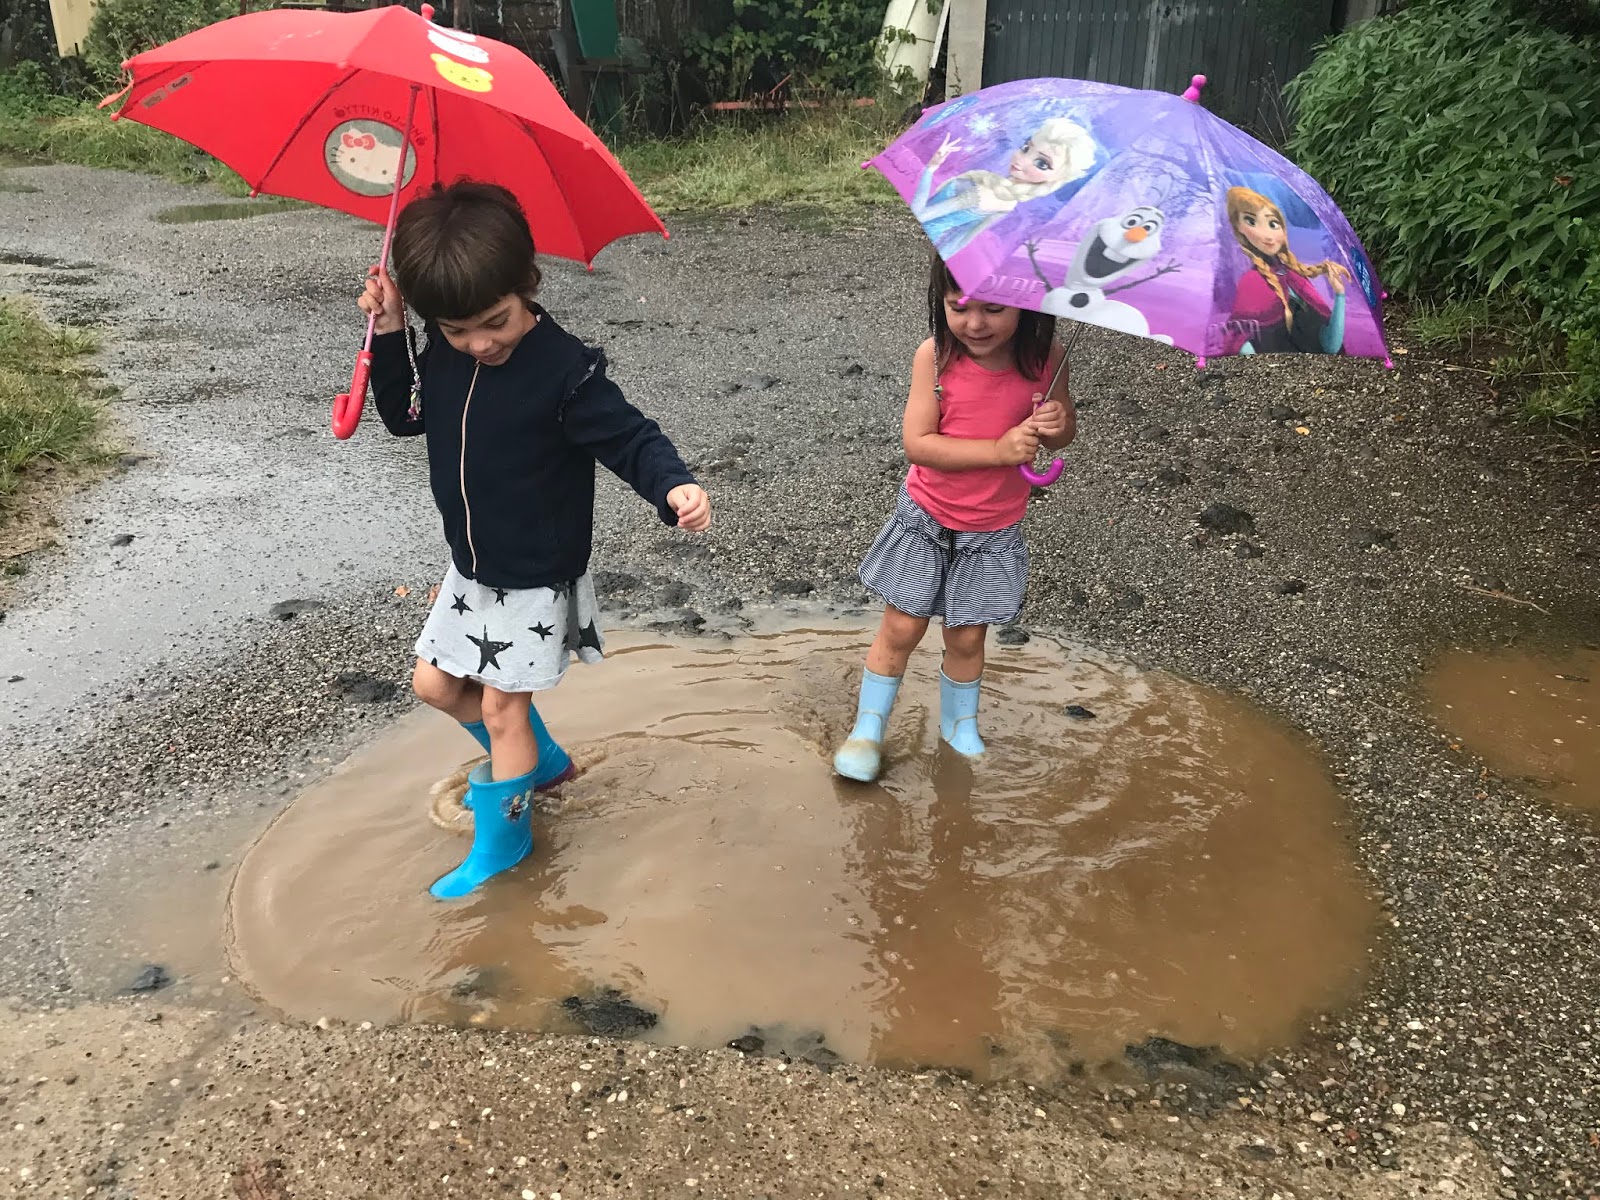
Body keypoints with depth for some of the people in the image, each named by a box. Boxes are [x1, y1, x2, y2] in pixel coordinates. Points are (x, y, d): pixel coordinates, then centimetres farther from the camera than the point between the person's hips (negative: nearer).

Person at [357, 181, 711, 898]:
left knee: (501, 704, 3)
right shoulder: (440, 353, -6)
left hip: (537, 577, -7)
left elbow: (629, 438, -24)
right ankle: (539, 762, 41)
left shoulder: (563, 369, -26)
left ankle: (502, 838, 26)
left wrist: (673, 487, -44)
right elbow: (405, 415, 9)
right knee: (436, 682, 18)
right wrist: (389, 334, -5)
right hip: (472, 568, 7)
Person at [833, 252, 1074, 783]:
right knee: (902, 627, 7)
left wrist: (1057, 424, -24)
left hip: (993, 532, 1)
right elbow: (917, 443, -21)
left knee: (967, 637, 13)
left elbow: (1064, 433, 1)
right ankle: (868, 727, 26)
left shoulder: (1044, 358, -13)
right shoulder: (935, 356, -18)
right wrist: (999, 449, -29)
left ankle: (960, 724, 39)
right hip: (926, 519, -1)